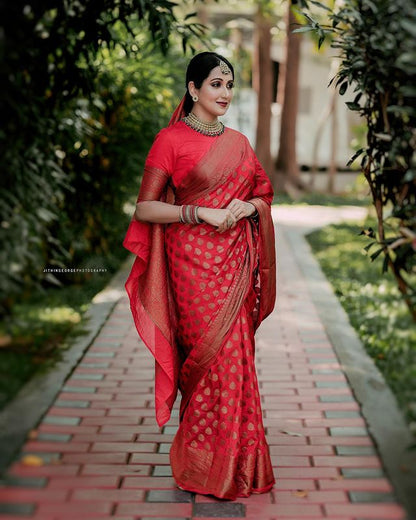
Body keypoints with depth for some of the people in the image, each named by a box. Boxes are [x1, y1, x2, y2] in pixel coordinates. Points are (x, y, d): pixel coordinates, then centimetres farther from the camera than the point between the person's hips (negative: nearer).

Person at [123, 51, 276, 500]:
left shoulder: (237, 142, 14)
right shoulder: (171, 139, -3)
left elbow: (264, 196, 20)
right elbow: (144, 209, -7)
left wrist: (247, 206, -3)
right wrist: (201, 212, -17)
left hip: (235, 261, 5)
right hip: (194, 260, -5)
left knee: (235, 354, 6)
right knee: (212, 356, -5)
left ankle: (237, 460, 19)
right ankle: (207, 466, 11)